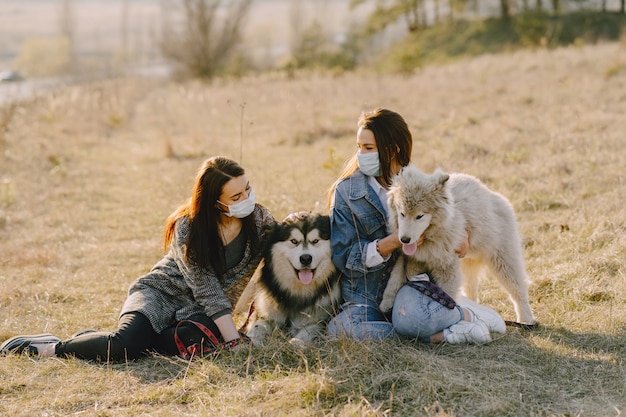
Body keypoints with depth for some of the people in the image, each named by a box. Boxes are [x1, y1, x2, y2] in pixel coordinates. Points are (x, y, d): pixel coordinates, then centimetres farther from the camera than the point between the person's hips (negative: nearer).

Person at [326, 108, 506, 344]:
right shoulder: (346, 191, -3)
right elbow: (344, 256, -7)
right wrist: (393, 242, -21)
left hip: (411, 283, 0)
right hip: (364, 296, 1)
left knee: (408, 315, -38)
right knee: (338, 329, -34)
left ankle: (468, 315, -8)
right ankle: (443, 335, -26)